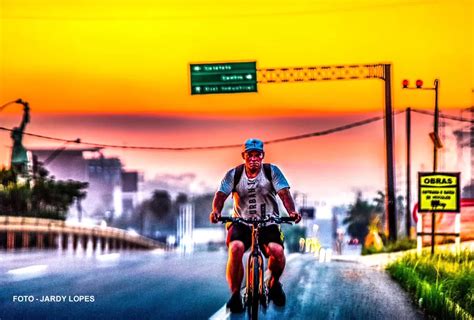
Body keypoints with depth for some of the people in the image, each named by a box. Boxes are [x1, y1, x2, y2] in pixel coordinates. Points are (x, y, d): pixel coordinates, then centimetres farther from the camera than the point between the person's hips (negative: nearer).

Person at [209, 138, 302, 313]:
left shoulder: (272, 171, -3)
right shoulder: (234, 174, -2)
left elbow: (284, 193, -13)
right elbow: (221, 194, -12)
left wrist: (292, 211, -33)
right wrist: (216, 211, -34)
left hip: (268, 223, 0)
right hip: (241, 223, 0)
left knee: (277, 251, -25)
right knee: (236, 248, -30)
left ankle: (274, 283, 8)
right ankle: (235, 294, -14)